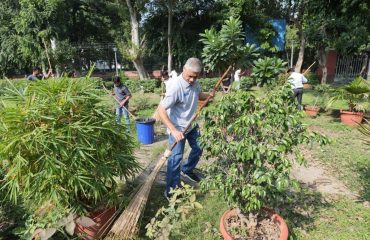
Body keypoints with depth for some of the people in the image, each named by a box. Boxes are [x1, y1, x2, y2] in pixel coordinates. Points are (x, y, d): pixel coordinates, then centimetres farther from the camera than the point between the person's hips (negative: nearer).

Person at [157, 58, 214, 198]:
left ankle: (187, 170, 47)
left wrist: (208, 95, -8)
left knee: (198, 149, 21)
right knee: (176, 157, -5)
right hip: (178, 127, -8)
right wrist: (173, 130, -40)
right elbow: (161, 110, -32)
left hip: (192, 124, 8)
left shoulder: (195, 83, -7)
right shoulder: (176, 87, -30)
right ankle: (171, 190, 10)